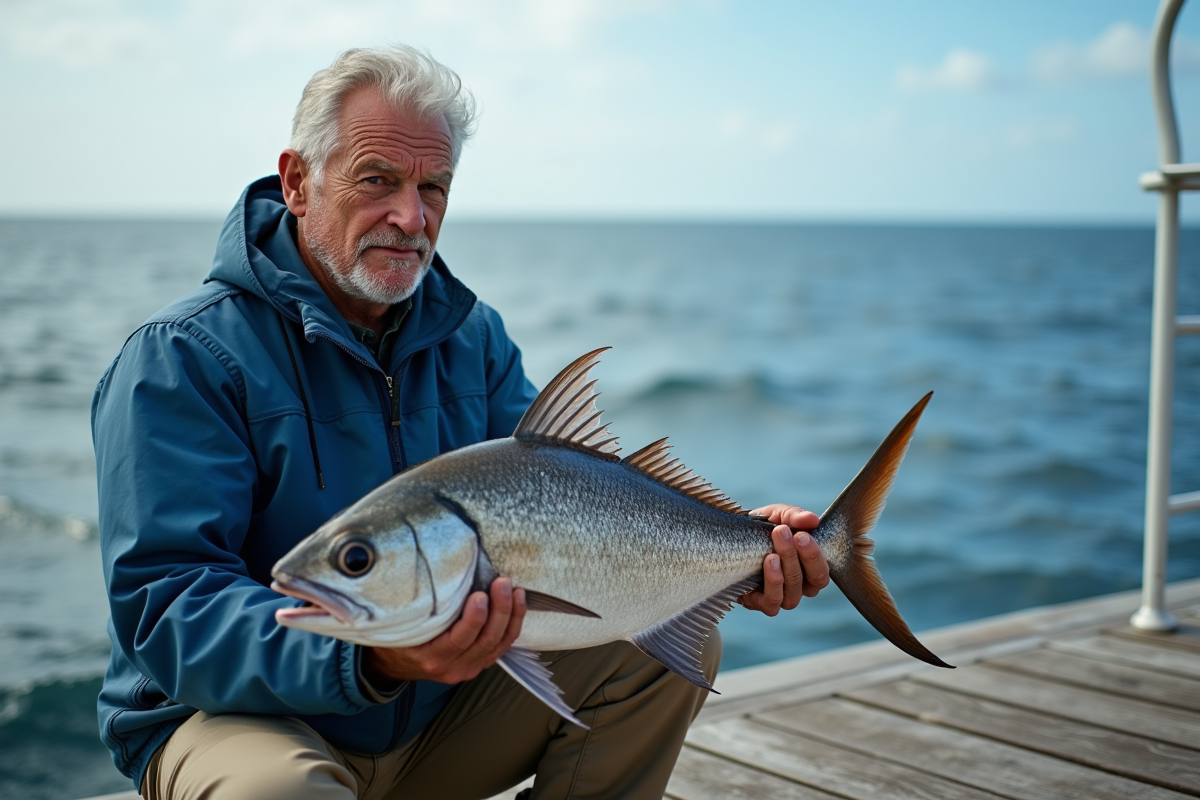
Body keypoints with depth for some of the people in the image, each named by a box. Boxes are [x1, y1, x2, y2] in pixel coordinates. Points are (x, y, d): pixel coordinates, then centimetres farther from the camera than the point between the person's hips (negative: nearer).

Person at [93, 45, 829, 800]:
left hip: (438, 707, 6)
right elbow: (167, 610, -25)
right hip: (235, 713, -5)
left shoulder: (472, 336, 5)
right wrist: (369, 659, -42)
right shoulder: (179, 357, -16)